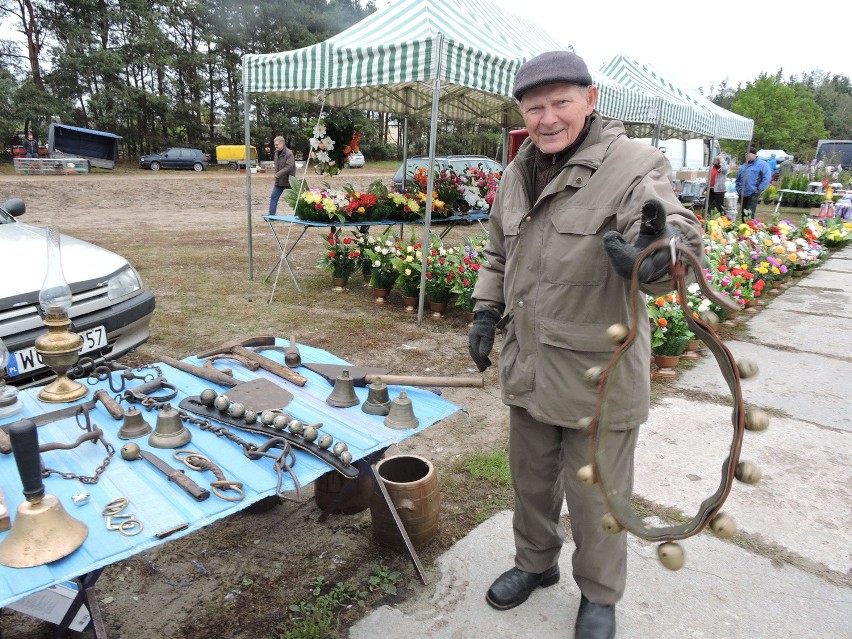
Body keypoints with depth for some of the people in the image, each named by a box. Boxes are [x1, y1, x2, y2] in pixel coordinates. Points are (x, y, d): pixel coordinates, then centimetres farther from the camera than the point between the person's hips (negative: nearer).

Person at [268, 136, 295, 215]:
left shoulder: (289, 153, -16)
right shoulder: (276, 152, 10)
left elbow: (289, 167, -24)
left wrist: (278, 174, -24)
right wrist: (276, 173, 7)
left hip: (288, 180, -7)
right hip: (279, 181, 7)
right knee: (274, 197, 3)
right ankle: (271, 214, 6)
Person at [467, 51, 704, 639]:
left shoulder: (633, 166, -14)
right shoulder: (517, 173, 7)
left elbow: (678, 230, -31)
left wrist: (660, 252, -54)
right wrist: (486, 312, 9)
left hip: (598, 377, -6)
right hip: (528, 368, 6)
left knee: (595, 499, 13)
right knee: (531, 480, 24)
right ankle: (536, 562, 51)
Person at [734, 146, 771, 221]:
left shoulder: (762, 164, -4)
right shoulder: (744, 166, 17)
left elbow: (767, 178, -12)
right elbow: (738, 179, 27)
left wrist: (759, 189, -13)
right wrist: (738, 190, 16)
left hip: (753, 194, -7)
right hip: (743, 194, 7)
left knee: (750, 215, -12)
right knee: (743, 214, 11)